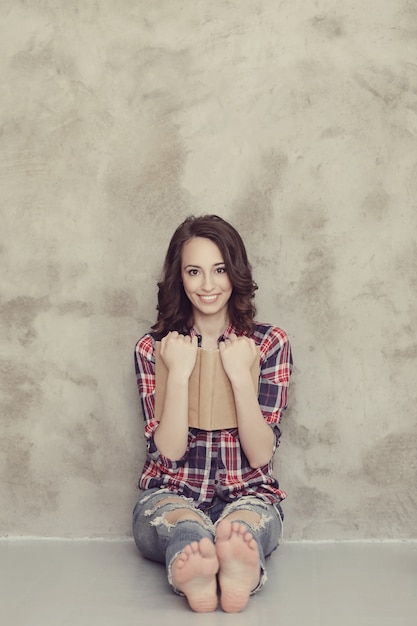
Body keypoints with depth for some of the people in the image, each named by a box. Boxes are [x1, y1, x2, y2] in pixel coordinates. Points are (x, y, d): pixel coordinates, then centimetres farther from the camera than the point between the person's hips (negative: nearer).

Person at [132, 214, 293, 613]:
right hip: (171, 495, 0)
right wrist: (179, 372, -15)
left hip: (247, 495, 0)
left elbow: (261, 454, -4)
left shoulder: (270, 344, 2)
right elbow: (168, 451, -6)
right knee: (187, 527, -38)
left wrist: (239, 374, -16)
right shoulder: (153, 348, 3)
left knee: (242, 522, -38)